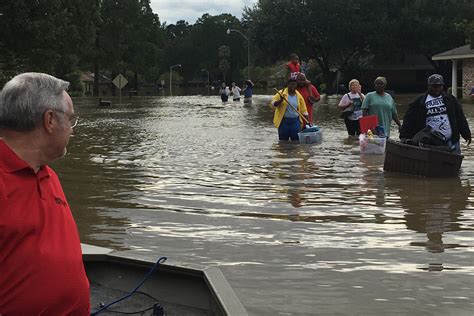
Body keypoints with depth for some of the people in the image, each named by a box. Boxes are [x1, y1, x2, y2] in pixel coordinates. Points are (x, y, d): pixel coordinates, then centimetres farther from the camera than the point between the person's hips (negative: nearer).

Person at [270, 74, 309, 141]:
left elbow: (304, 110, 10)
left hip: (295, 121, 2)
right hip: (283, 121, -2)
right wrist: (280, 100, -24)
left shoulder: (299, 96, 7)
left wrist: (308, 121, 3)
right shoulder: (281, 93, -1)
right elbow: (273, 105, -6)